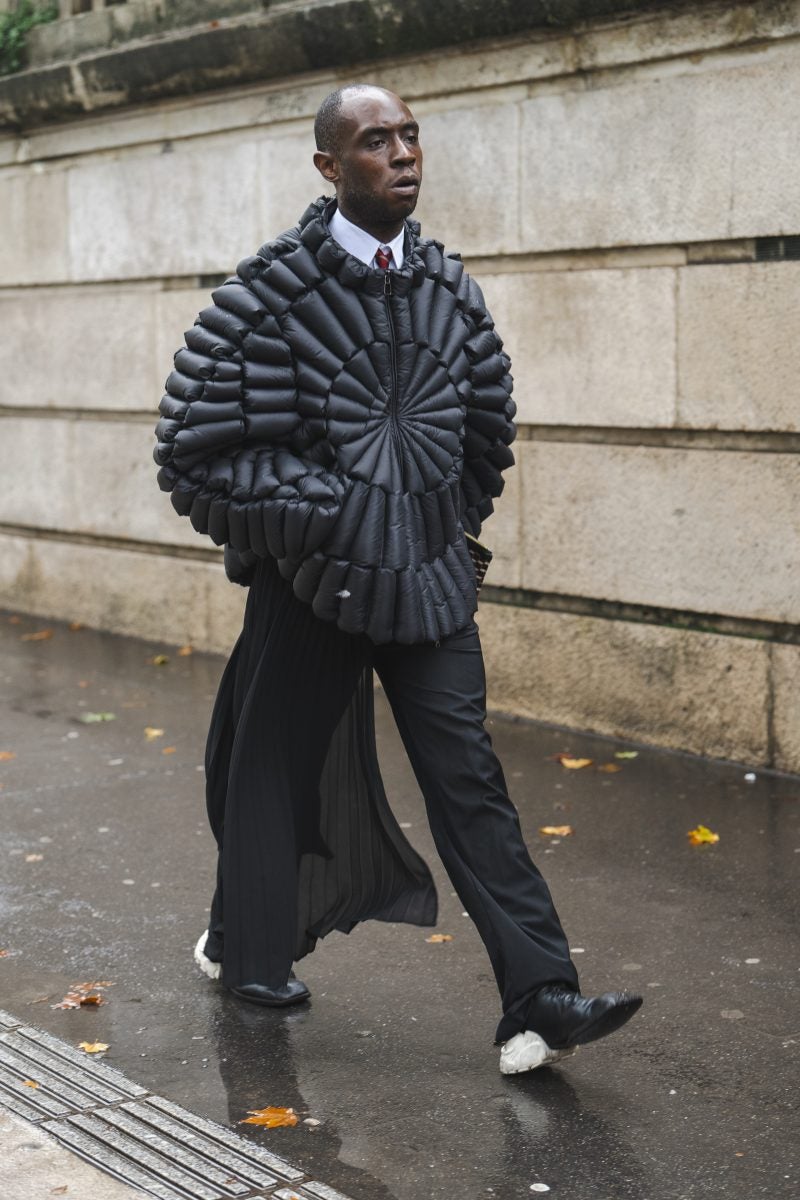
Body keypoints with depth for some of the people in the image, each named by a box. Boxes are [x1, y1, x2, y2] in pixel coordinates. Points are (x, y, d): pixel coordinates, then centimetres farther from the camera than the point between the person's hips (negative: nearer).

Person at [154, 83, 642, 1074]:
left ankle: (539, 1002, -3)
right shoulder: (274, 289, -11)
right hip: (313, 583, -3)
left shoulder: (449, 284, 5)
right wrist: (318, 518, -15)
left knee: (469, 777, -2)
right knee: (280, 770, 12)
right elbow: (197, 445, -13)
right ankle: (248, 950, 37)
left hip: (430, 580, 4)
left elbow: (488, 420, 20)